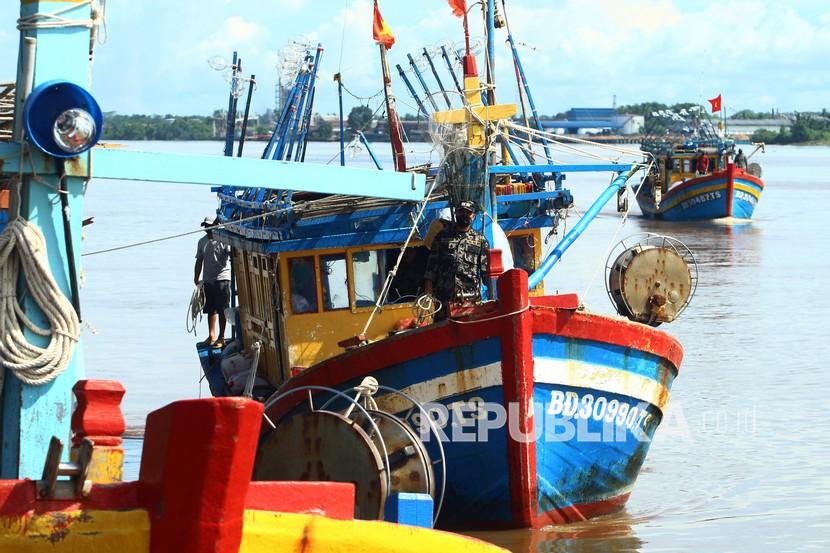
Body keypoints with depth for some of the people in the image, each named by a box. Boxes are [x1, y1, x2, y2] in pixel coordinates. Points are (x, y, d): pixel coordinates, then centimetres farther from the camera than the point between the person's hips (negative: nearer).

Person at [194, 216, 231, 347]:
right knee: (211, 310, 12)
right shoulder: (202, 242, 11)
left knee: (222, 310, -2)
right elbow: (199, 261, 16)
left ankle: (221, 338, 4)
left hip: (222, 279, -6)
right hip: (208, 280, 6)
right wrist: (196, 278, 13)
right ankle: (211, 336, 21)